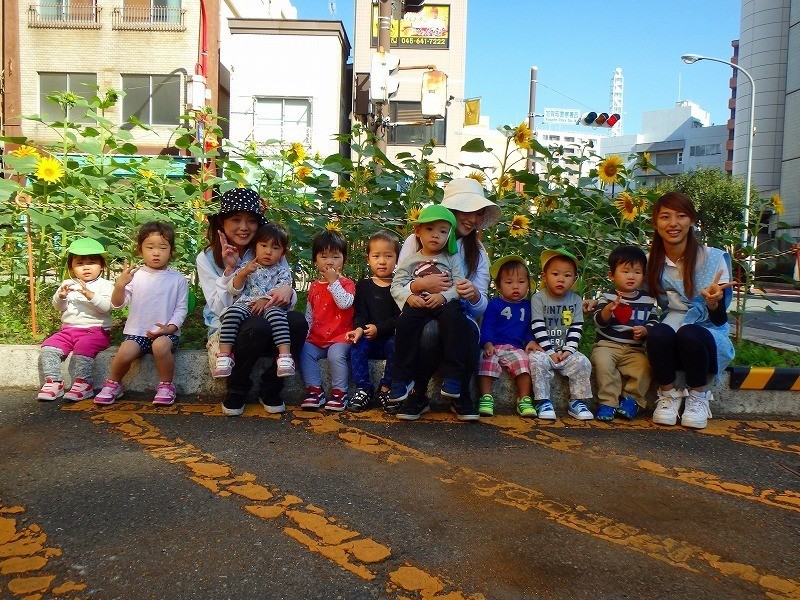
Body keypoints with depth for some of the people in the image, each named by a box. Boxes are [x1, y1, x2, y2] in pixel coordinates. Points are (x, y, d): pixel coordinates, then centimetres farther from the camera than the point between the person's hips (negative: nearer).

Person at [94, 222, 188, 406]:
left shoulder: (178, 279, 3)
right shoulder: (134, 275, 3)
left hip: (166, 332, -1)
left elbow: (181, 308, 3)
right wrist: (120, 285, -18)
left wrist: (170, 327, -12)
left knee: (161, 346, -34)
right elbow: (118, 304, 0)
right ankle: (112, 384, 5)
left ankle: (166, 385, -10)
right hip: (136, 331, 1)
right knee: (125, 352, -27)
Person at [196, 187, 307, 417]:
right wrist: (229, 270, -20)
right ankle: (236, 392, -7)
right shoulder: (207, 259, -2)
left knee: (297, 321, -30)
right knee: (257, 326, -36)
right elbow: (219, 309, -9)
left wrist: (288, 291, -23)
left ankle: (270, 389, -6)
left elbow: (287, 301, 1)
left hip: (270, 330, 3)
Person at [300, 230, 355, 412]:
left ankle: (339, 393, -15)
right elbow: (309, 314, 21)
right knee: (305, 351, -21)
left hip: (340, 336, -5)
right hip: (317, 337, 5)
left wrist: (333, 281, -15)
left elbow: (345, 303, -21)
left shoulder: (346, 284, 1)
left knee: (335, 354, -31)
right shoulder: (314, 286, 17)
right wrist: (305, 334, 11)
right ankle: (315, 390, -13)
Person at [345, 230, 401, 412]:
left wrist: (379, 328, -21)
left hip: (391, 336, -2)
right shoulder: (363, 285, 11)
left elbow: (400, 317, -8)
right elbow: (360, 313, 1)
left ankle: (385, 389, -17)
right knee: (357, 345, -27)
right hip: (369, 338, 2)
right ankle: (363, 389, -18)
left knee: (395, 345, -32)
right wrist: (359, 328, -21)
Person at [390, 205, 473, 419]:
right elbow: (397, 285, 9)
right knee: (406, 322, -31)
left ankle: (453, 377, -31)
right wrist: (409, 296, -12)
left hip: (444, 303, 0)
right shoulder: (410, 260, 18)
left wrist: (443, 295, -14)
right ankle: (402, 378, -23)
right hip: (417, 304, 0)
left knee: (454, 318, -34)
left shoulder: (452, 260, 17)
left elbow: (459, 286, 5)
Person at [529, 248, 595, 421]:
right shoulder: (538, 298, -5)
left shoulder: (576, 300, 5)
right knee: (537, 361, -31)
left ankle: (577, 402, -6)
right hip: (544, 349, -3)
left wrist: (569, 350, -10)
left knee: (583, 362, -20)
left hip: (567, 350, 3)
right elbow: (538, 328, -10)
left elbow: (576, 329, 3)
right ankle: (543, 402, -20)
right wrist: (550, 352, -16)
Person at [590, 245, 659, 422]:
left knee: (645, 366, -26)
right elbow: (599, 321, -10)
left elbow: (653, 322, 14)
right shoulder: (608, 297, 3)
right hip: (607, 344, -2)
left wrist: (645, 330, -9)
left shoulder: (648, 300, 13)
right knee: (602, 361, -32)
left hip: (634, 349, 3)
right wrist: (609, 308, -30)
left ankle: (632, 398, -6)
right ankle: (608, 401, -21)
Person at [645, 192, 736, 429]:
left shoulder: (714, 258, -5)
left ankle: (699, 398, -9)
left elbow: (720, 319, -7)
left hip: (709, 337, -1)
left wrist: (714, 303, -31)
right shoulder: (652, 262, 2)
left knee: (689, 333, -35)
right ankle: (668, 395, -9)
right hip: (668, 343, 2)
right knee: (658, 333, -32)